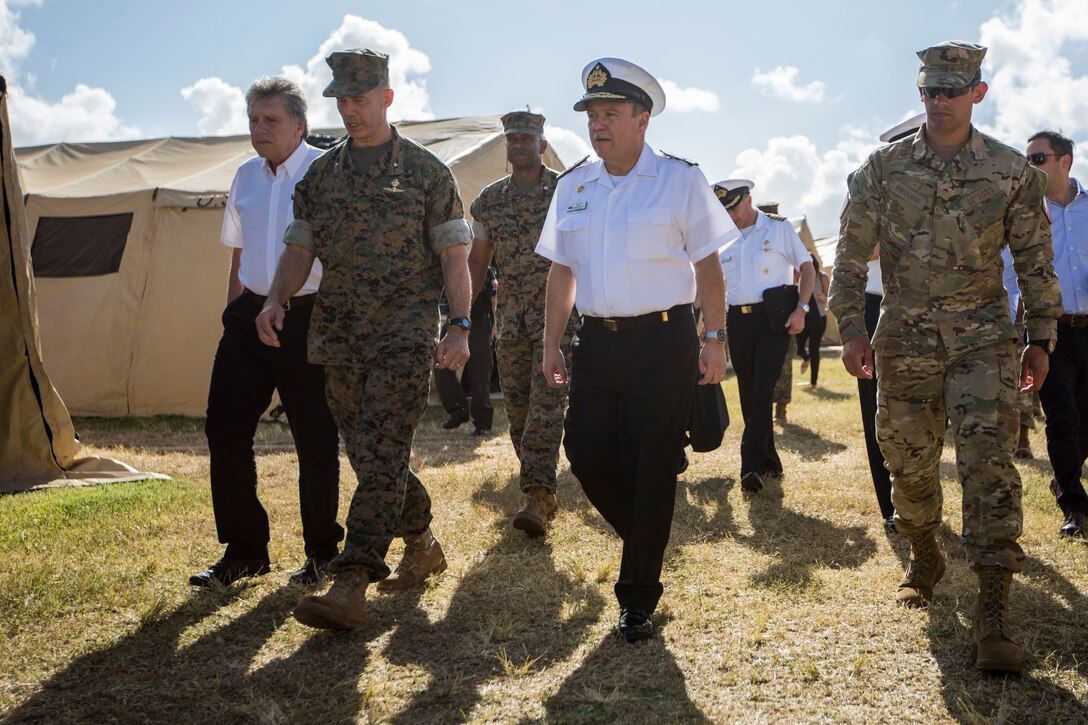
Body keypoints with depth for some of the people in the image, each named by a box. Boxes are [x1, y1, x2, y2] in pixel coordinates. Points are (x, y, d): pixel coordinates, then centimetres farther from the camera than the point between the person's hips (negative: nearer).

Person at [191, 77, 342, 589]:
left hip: (309, 317, -6)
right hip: (251, 316, 6)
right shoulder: (245, 177, 15)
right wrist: (233, 316, 17)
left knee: (314, 439, 2)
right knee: (225, 428, 2)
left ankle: (322, 551, 18)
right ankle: (243, 550, 15)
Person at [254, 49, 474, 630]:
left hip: (404, 331, -5)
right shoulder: (320, 175, 13)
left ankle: (350, 586, -15)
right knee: (369, 455, 11)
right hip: (338, 333, 5)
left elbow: (453, 254, 0)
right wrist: (276, 299, -7)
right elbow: (300, 248, 12)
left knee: (381, 456, -13)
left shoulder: (426, 171, 2)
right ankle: (421, 544, 30)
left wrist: (460, 324, -11)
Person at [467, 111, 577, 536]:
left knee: (546, 403, -14)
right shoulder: (489, 200, 11)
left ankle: (537, 495, -16)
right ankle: (539, 490, 18)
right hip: (510, 315, 5)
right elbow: (477, 259, 13)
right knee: (516, 405, 7)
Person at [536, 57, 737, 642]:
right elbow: (562, 271, 15)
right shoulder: (573, 187, 11)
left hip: (662, 342, -4)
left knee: (651, 470, 0)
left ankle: (639, 593, 14)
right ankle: (644, 541, 33)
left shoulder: (680, 180, -2)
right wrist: (551, 345, 12)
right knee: (586, 456, 5)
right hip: (596, 343, 5)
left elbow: (707, 265, -1)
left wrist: (714, 339, -6)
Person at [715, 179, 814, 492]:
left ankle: (752, 465, -12)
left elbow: (807, 267, 1)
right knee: (749, 395, 6)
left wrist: (801, 309, -10)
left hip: (772, 319, -5)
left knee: (762, 392, -13)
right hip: (737, 322, 5)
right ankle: (768, 461, 19)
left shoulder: (778, 228, 1)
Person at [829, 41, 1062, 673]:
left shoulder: (1012, 170, 2)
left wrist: (1041, 338, 5)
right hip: (905, 338, 1)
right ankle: (925, 559, 35)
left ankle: (994, 609, -8)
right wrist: (852, 328, -4)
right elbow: (853, 253, 4)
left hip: (983, 336, -1)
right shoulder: (884, 167, 1)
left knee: (989, 458, -11)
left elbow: (1035, 259, 7)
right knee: (909, 460, 9)